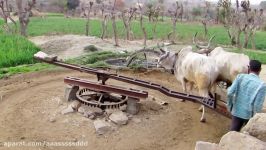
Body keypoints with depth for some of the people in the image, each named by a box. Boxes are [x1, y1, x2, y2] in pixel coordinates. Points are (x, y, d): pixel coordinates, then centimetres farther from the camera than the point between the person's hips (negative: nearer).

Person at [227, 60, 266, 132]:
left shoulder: (240, 77, -7)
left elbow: (230, 93, -13)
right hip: (250, 114, -2)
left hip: (236, 111, 2)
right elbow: (258, 105, -18)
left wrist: (230, 106, 3)